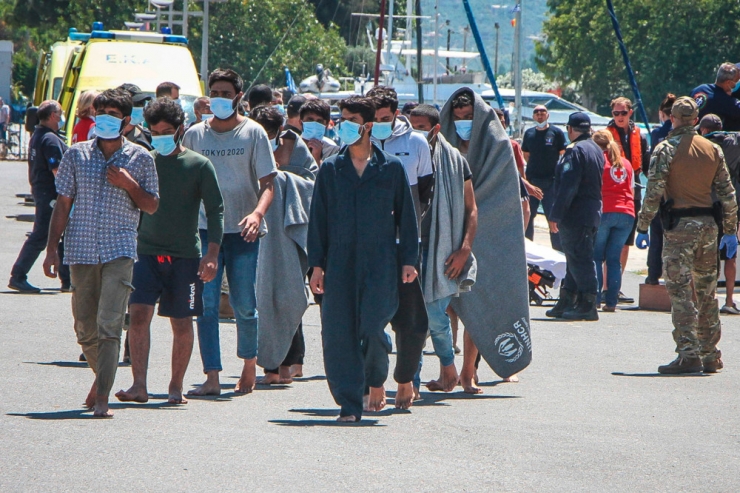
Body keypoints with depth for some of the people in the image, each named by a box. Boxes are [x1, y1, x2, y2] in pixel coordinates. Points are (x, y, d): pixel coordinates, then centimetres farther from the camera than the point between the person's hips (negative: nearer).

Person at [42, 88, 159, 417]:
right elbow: (62, 205, 10)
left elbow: (151, 206, 10)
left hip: (119, 251, -3)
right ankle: (102, 375, 35)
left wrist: (130, 185, -9)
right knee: (85, 328, 9)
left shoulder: (140, 158, 5)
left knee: (109, 325, -15)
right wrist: (51, 248, 3)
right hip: (81, 251, 3)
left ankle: (102, 397, -18)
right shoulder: (77, 155, 7)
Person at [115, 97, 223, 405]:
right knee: (139, 314, -14)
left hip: (185, 255, -1)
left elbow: (215, 210, -1)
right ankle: (139, 385, -16)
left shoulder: (199, 166, 1)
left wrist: (212, 253, -11)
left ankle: (176, 387, 15)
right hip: (147, 251, 1)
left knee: (182, 323, 3)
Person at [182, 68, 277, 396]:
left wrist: (257, 213, -21)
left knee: (244, 305, 2)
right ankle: (211, 377, -9)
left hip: (242, 233, -2)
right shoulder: (195, 135, 9)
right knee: (206, 304, -7)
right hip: (205, 230, 2)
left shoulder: (253, 133, 2)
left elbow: (267, 183, -2)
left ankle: (249, 365, 25)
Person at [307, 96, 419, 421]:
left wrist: (408, 260, 2)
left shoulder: (391, 169, 7)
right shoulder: (330, 169, 10)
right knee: (339, 333, -5)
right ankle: (349, 404, 1)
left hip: (380, 264, -2)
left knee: (372, 328, -12)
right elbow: (318, 219, 9)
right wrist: (317, 264, 2)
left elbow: (406, 217, 9)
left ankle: (376, 381, 18)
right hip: (340, 264, 2)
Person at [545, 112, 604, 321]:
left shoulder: (575, 150, -15)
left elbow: (567, 186, -21)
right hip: (593, 213, 10)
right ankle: (566, 303, 20)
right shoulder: (597, 150, 15)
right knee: (579, 258, 13)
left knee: (579, 259, -8)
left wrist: (555, 215, -18)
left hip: (575, 215, -10)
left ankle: (588, 305, -10)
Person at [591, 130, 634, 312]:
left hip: (604, 211, -4)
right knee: (614, 258, 6)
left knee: (596, 257, 2)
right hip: (626, 213, 4)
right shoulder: (626, 164, 18)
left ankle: (595, 298, -6)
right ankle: (611, 301, 0)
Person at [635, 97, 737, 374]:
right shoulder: (713, 150, 9)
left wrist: (642, 227, -5)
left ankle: (688, 354, -13)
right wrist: (731, 231, 15)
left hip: (679, 226, -5)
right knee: (707, 293, 14)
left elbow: (653, 192, -12)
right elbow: (727, 194, 9)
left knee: (680, 291, -5)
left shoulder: (666, 149, -6)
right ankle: (710, 356, 18)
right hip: (708, 225, 5)